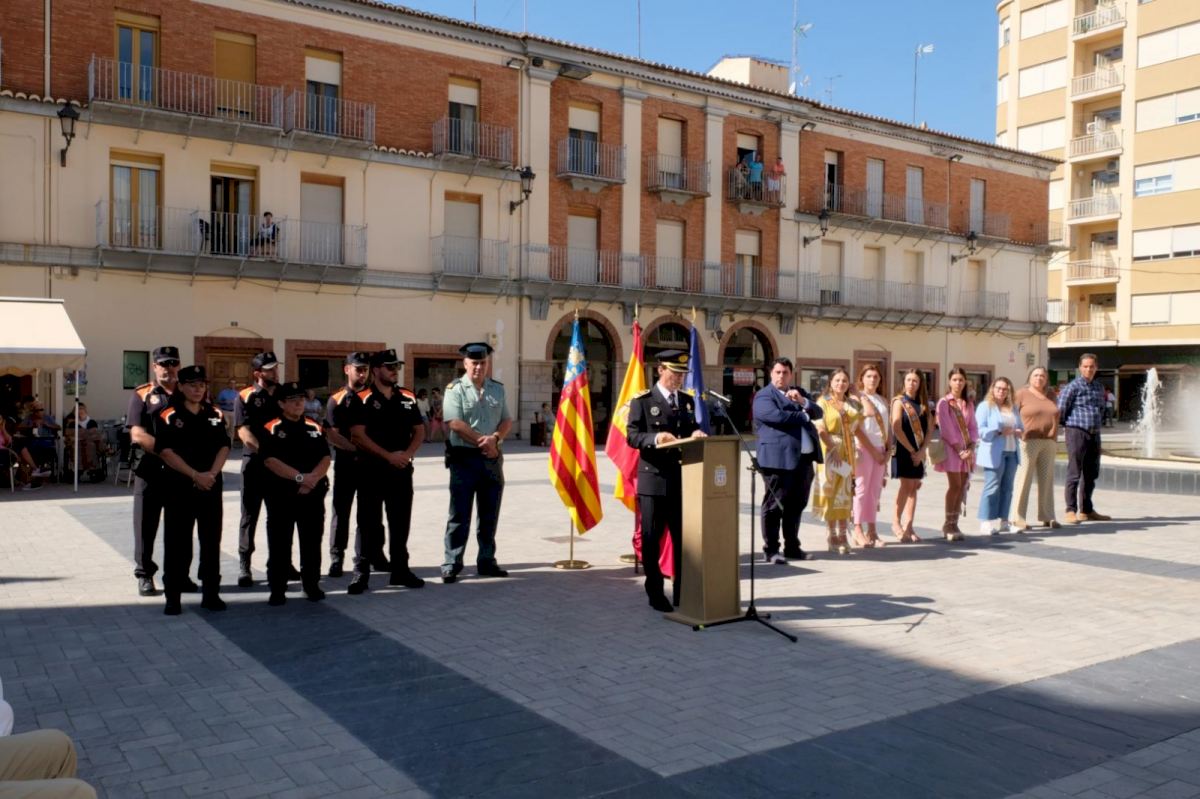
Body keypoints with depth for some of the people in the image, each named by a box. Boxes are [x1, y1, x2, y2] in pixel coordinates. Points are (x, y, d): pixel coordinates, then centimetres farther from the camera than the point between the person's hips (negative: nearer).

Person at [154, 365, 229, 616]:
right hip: (179, 487, -3)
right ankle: (172, 596, 9)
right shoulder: (169, 416, -2)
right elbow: (166, 451, -10)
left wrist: (212, 473, -11)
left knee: (211, 541, 7)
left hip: (211, 487, 4)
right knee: (177, 543, 1)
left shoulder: (215, 415, 10)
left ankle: (211, 593, 16)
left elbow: (224, 447, 6)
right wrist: (195, 475, -17)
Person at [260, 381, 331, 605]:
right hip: (281, 494, -3)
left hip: (313, 494, 3)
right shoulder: (271, 429, -1)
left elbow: (325, 458, 5)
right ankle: (277, 589, 10)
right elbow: (270, 460, -13)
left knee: (312, 542, 8)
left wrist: (314, 477, -14)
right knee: (279, 543, 1)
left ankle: (312, 584, 20)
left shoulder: (315, 427, 11)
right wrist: (299, 477, -19)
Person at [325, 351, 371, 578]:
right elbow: (331, 434, -7)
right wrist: (356, 448, -18)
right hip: (346, 462, -2)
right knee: (341, 510, 3)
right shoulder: (337, 399, 1)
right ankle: (336, 558, 10)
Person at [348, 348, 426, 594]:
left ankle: (400, 569, 20)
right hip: (372, 469, -4)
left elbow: (419, 431, 11)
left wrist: (407, 454, -7)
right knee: (368, 523, 0)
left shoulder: (407, 398, 10)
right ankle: (361, 573, 7)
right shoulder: (363, 399, -5)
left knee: (400, 522, 10)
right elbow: (358, 435, -13)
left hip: (402, 469, 5)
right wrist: (388, 456, -17)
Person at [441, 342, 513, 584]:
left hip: (492, 459, 5)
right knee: (459, 515, -2)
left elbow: (507, 421, 8)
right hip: (464, 458, -5)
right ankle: (451, 564, 5)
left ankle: (486, 562, 21)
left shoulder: (497, 389, 11)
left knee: (489, 515, 11)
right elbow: (455, 423, -14)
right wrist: (483, 442, -13)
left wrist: (494, 438, -12)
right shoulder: (455, 389, -4)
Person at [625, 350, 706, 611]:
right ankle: (655, 593, 13)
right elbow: (632, 436, -10)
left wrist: (696, 434, -7)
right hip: (653, 480, -5)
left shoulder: (688, 400, 14)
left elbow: (691, 431, 16)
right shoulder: (642, 401, -3)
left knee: (683, 538, 8)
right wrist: (655, 438, -26)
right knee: (652, 539, 3)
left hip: (682, 479, 5)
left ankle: (682, 592, 18)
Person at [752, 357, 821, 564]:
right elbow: (777, 416, -19)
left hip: (804, 458, 7)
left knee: (797, 505, 13)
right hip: (778, 458, -7)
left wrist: (803, 402, -6)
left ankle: (792, 547, 23)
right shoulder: (763, 396, -3)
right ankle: (770, 550, 4)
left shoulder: (800, 392, 22)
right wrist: (803, 416, -5)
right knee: (774, 506, -3)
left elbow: (818, 412, 13)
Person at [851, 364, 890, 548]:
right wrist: (872, 450, -12)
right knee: (862, 488, -5)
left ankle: (871, 531, 11)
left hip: (880, 450, 6)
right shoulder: (857, 398, -2)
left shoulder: (883, 401, 16)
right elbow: (856, 428, -10)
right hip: (863, 448, -5)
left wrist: (888, 449, 2)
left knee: (875, 490, 6)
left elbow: (888, 427, 15)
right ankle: (858, 531, 0)